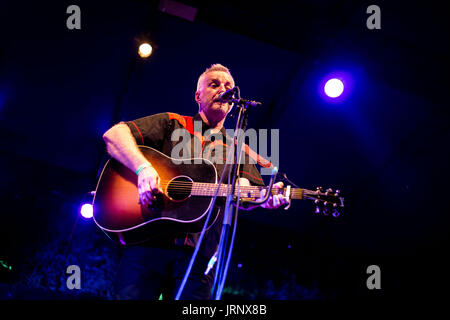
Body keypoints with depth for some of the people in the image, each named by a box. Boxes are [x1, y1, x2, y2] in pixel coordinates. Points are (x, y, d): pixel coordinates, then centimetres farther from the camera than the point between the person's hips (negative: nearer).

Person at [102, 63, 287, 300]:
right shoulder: (172, 124, 11)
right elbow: (113, 135, 0)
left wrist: (266, 198, -21)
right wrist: (143, 168, -18)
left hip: (197, 253, 2)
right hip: (148, 243, -2)